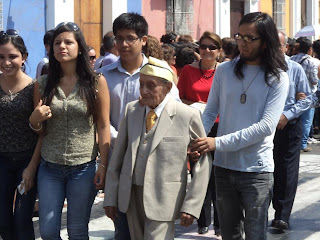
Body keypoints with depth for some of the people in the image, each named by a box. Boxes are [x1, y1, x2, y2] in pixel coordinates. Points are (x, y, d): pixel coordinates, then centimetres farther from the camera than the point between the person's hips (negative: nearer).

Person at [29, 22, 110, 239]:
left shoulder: (96, 82, -2)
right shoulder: (43, 84, 4)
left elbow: (103, 126, -1)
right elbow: (40, 130, 12)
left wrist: (103, 165, -7)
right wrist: (34, 120, -11)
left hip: (83, 167, -2)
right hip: (50, 168, 2)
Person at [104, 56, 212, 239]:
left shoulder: (188, 116, -8)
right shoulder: (131, 110, 6)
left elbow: (203, 162, -4)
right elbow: (118, 156, 10)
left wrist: (191, 206, -9)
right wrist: (111, 197, 9)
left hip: (163, 199, -5)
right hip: (131, 194, 5)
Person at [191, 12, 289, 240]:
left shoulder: (277, 78, -7)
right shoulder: (224, 71, 4)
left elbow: (266, 126, -16)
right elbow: (210, 112, 7)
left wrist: (218, 143, -22)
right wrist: (197, 140, -14)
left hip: (257, 170, -3)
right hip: (224, 167, 4)